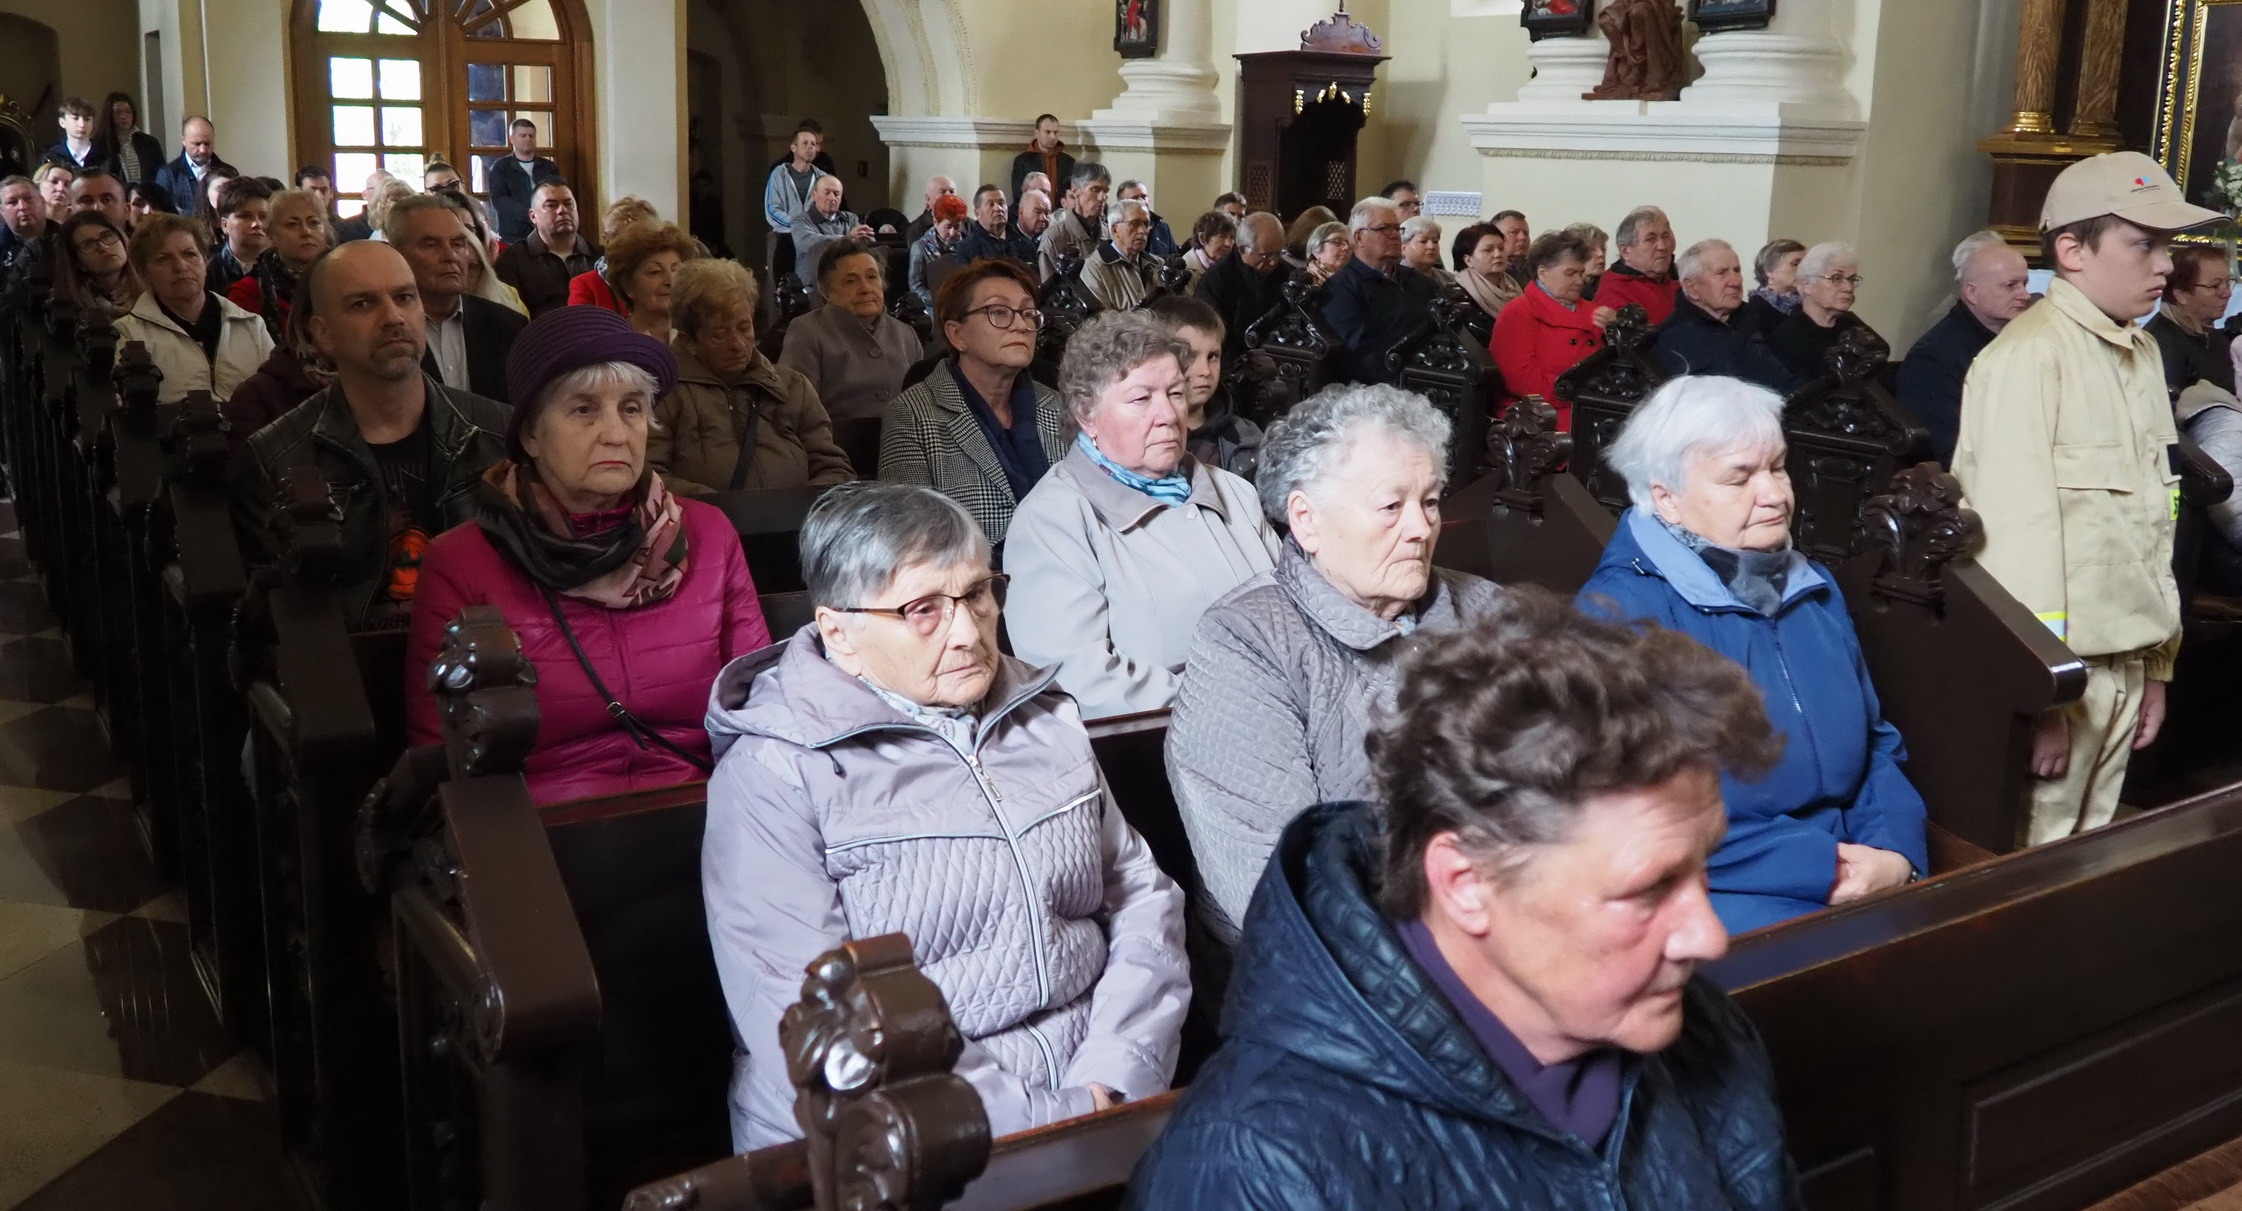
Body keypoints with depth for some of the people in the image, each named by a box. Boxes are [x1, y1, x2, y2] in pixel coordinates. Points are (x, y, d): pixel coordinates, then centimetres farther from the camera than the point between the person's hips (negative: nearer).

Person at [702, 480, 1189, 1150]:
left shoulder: (1044, 717, 12)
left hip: (1096, 1098, 4)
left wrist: (1111, 1082, -5)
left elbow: (1141, 893, 11)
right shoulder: (776, 776, -6)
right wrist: (1049, 1125, -17)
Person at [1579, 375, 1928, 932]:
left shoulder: (1814, 588, 16)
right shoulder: (1619, 613, -11)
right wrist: (1821, 870, -16)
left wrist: (1894, 854, -1)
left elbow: (1876, 744, 20)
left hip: (1862, 880, 7)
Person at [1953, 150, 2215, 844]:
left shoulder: (2144, 355, 11)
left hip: (2124, 663, 7)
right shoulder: (2027, 357, -15)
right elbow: (2018, 528, -19)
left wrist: (2158, 661, 14)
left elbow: (2152, 517, 14)